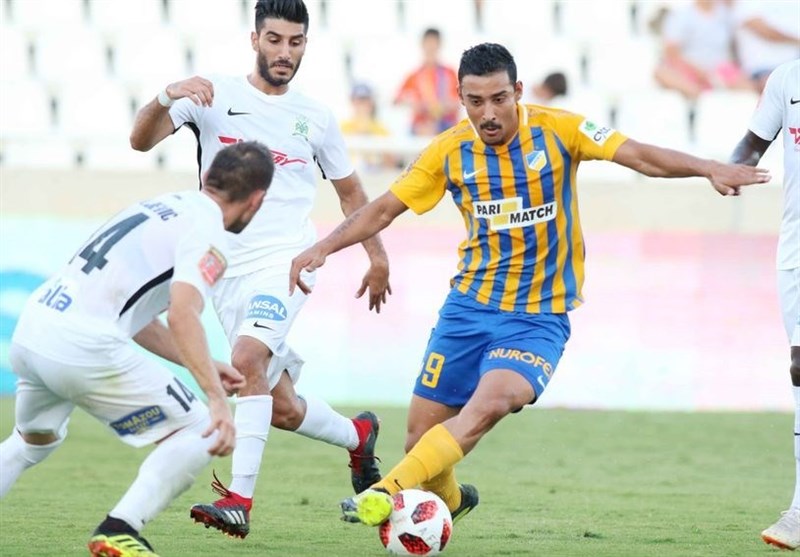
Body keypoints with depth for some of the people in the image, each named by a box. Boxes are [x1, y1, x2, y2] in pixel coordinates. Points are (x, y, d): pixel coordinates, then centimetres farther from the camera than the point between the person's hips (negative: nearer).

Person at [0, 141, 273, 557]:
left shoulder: (162, 207, 22)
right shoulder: (207, 233, -4)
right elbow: (182, 315, -22)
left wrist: (203, 367, 30)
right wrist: (216, 399, -27)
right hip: (83, 348, -9)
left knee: (34, 441, 35)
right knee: (198, 433, 2)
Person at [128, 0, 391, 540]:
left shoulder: (316, 117, 7)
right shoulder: (215, 97, 1)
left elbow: (350, 190, 21)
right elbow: (141, 139, -11)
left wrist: (377, 256, 17)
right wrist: (168, 96, -30)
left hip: (286, 260, -2)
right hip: (228, 267, 2)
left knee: (247, 358, -29)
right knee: (281, 408, 6)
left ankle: (240, 500, -32)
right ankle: (358, 435, 38)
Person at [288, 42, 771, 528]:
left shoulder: (557, 131, -8)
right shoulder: (450, 151, -1)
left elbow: (640, 156, -14)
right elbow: (385, 209, 7)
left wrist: (711, 169, -28)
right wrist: (323, 248, -4)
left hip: (540, 314, -3)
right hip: (469, 305, 3)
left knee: (490, 403, -29)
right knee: (424, 430, 2)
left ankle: (388, 494, -30)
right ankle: (449, 499, 34)